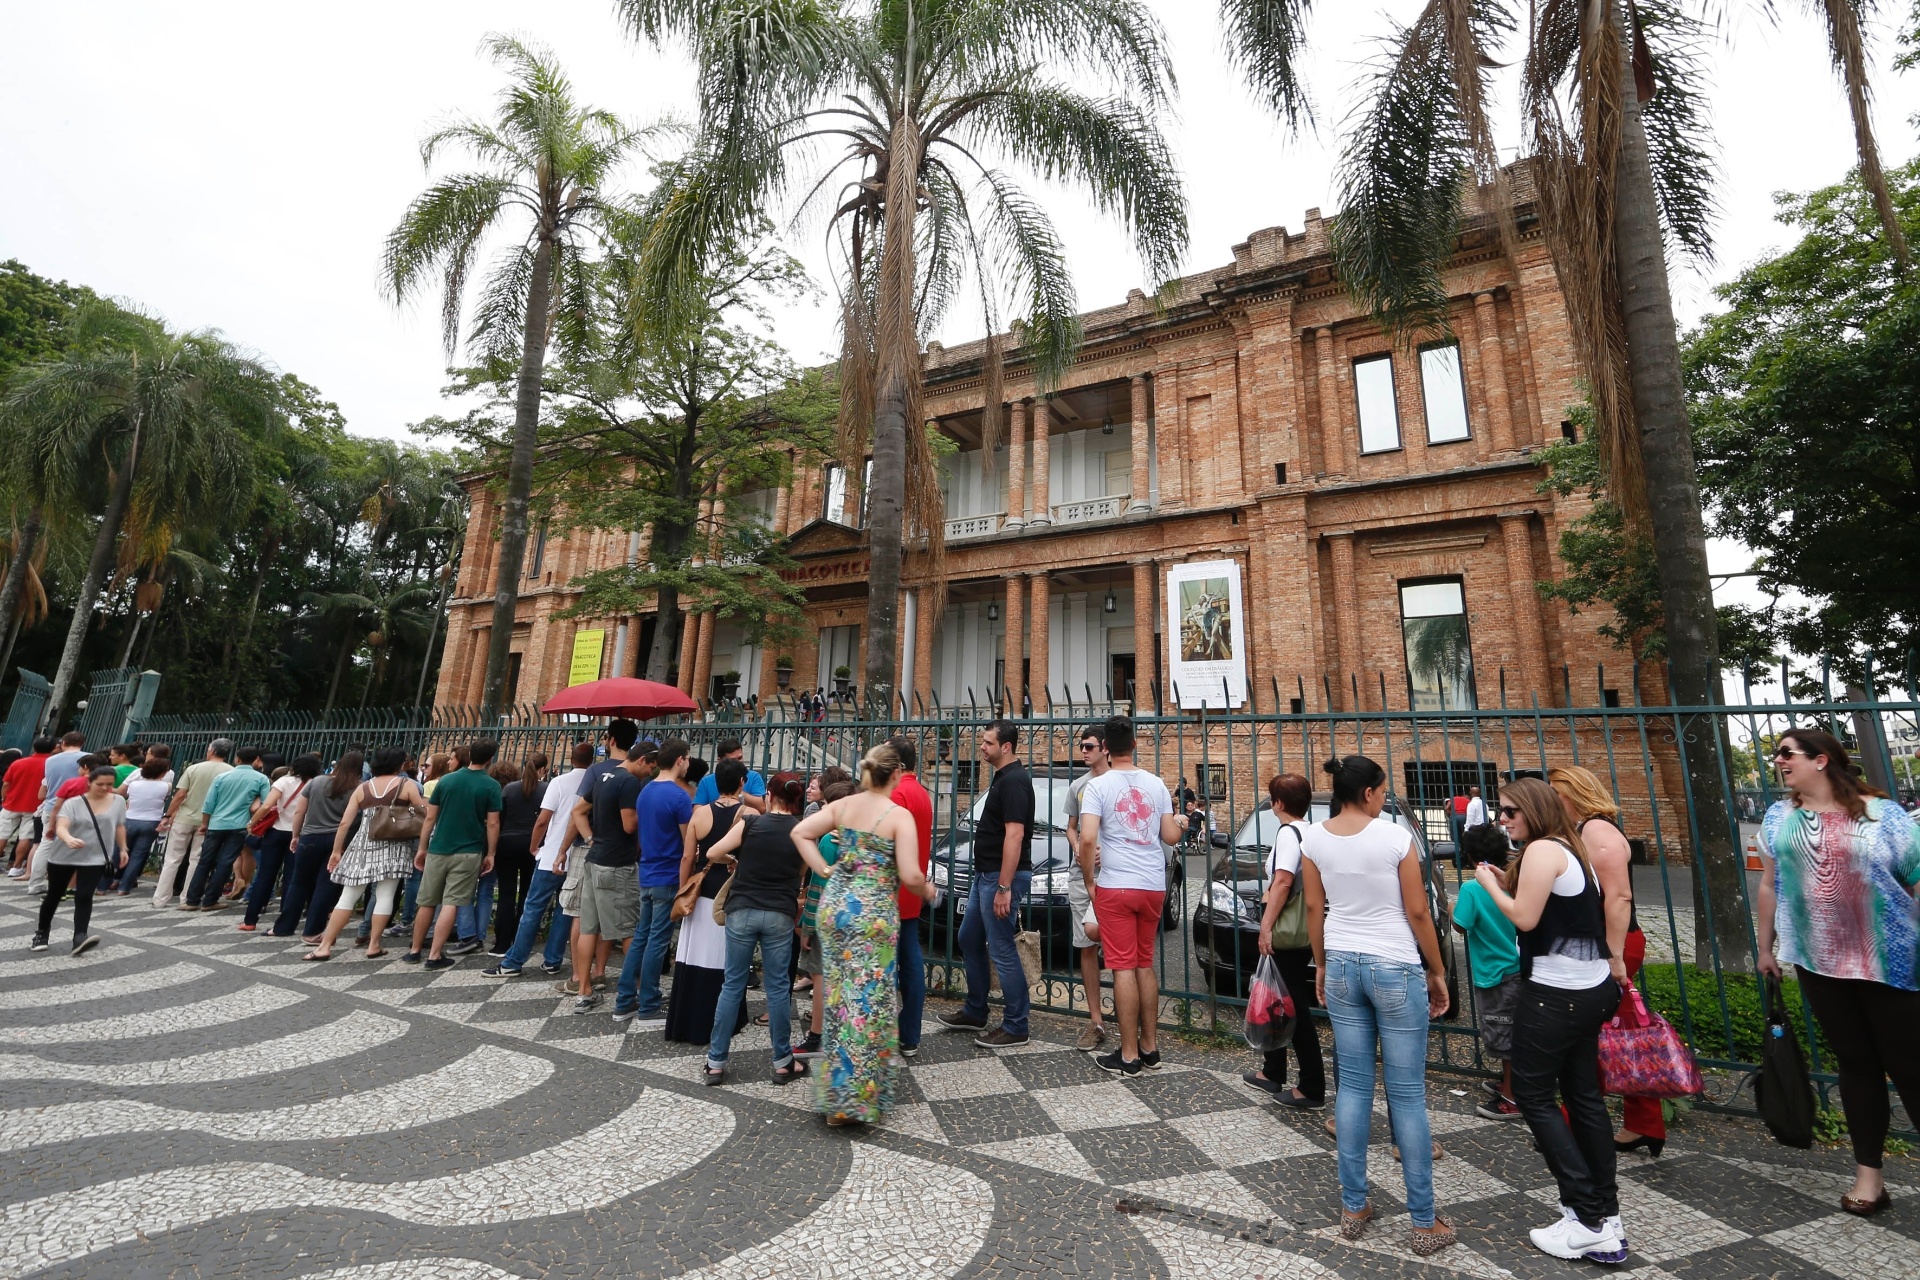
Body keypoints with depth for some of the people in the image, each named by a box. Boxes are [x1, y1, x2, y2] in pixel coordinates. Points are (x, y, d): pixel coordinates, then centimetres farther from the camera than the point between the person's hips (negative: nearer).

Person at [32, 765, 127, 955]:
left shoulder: (118, 801, -1)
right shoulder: (73, 803, -12)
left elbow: (120, 827, 11)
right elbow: (61, 827, -26)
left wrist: (123, 849, 11)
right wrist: (69, 839, -46)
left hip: (95, 858, 0)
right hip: (63, 857, 0)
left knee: (84, 897, -10)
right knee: (54, 895, 15)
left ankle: (79, 938, -16)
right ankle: (41, 933, 36)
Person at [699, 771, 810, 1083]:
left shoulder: (749, 822, -4)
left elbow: (714, 853, -3)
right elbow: (801, 875, 8)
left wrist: (736, 860, 15)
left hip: (742, 910, 0)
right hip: (780, 915, 0)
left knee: (732, 985, 11)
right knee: (777, 988, 10)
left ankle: (715, 1063, 18)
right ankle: (783, 1062, 19)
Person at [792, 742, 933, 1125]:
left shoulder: (842, 805, 3)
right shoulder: (899, 815, -13)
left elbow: (800, 833, 4)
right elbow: (910, 876, -17)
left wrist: (825, 871, 7)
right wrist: (927, 890, 3)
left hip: (835, 904, 6)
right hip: (874, 912, -6)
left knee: (837, 997, 18)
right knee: (870, 1002, 6)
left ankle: (836, 1088, 33)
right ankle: (860, 1096, 16)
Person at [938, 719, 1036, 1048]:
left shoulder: (1014, 781, -19)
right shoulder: (1002, 778, 12)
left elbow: (1014, 836, -24)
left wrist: (1004, 888, -26)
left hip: (1001, 877, -11)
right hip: (984, 874, 11)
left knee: (1002, 952, -1)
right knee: (969, 940, 19)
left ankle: (1015, 1027, 13)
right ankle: (974, 1012, 33)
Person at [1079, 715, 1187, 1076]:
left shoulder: (1098, 786, -9)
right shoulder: (1156, 784, 5)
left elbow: (1087, 839, -18)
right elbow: (1170, 836, 8)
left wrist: (1089, 877, -4)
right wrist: (1181, 824, 29)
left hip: (1115, 886, -5)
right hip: (1154, 886, 5)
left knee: (1124, 968, 1)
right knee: (1145, 965, 16)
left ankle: (1129, 1056, 8)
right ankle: (1149, 1048, 24)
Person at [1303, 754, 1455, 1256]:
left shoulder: (1313, 839, -3)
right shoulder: (1395, 836, -14)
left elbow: (1314, 908, 4)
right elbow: (1417, 913, -8)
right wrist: (1437, 972, 5)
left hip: (1342, 966, 4)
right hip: (1395, 968, -4)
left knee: (1353, 1086, 13)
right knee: (1407, 1094, 7)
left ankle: (1353, 1208, 23)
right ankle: (1424, 1222, 20)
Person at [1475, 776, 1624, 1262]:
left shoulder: (1542, 850, -15)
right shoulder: (1571, 850, 13)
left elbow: (1525, 918, -18)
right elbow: (1556, 910, 14)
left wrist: (1491, 885, -4)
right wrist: (1510, 884, 9)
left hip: (1558, 993, -10)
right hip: (1592, 988, 10)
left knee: (1533, 1093, 1)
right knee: (1583, 1095, 15)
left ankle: (1588, 1221, 4)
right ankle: (1606, 1215, 24)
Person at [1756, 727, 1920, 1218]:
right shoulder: (1779, 816, 4)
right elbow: (1769, 884, 9)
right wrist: (1766, 947, 11)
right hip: (1819, 962, 3)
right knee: (1856, 1063, 11)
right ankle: (1869, 1174, 20)